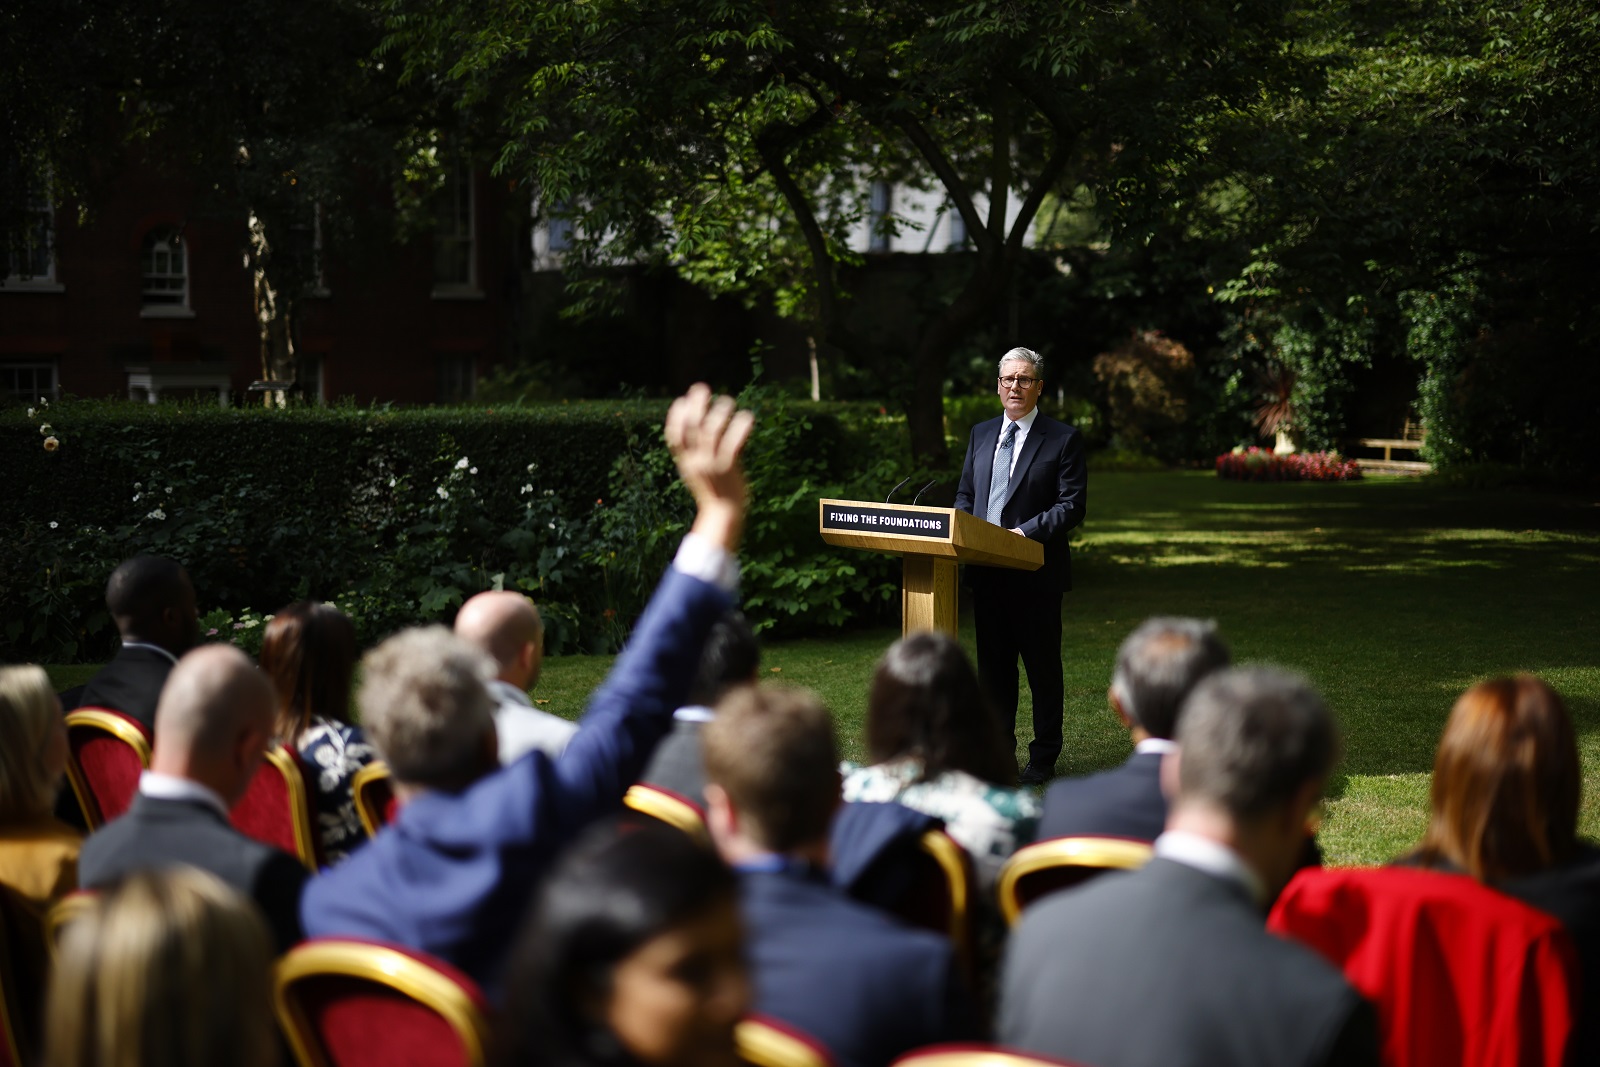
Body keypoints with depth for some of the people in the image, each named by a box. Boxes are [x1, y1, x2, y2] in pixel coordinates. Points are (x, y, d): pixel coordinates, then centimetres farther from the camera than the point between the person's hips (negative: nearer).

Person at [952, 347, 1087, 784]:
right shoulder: (981, 434, 13)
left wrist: (1027, 531, -21)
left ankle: (1043, 759, 13)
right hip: (986, 573, 5)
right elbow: (965, 494, 18)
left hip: (1036, 573, -5)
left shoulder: (1063, 439, -4)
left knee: (1042, 667, 3)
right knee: (992, 665, 12)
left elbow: (1072, 504, -9)